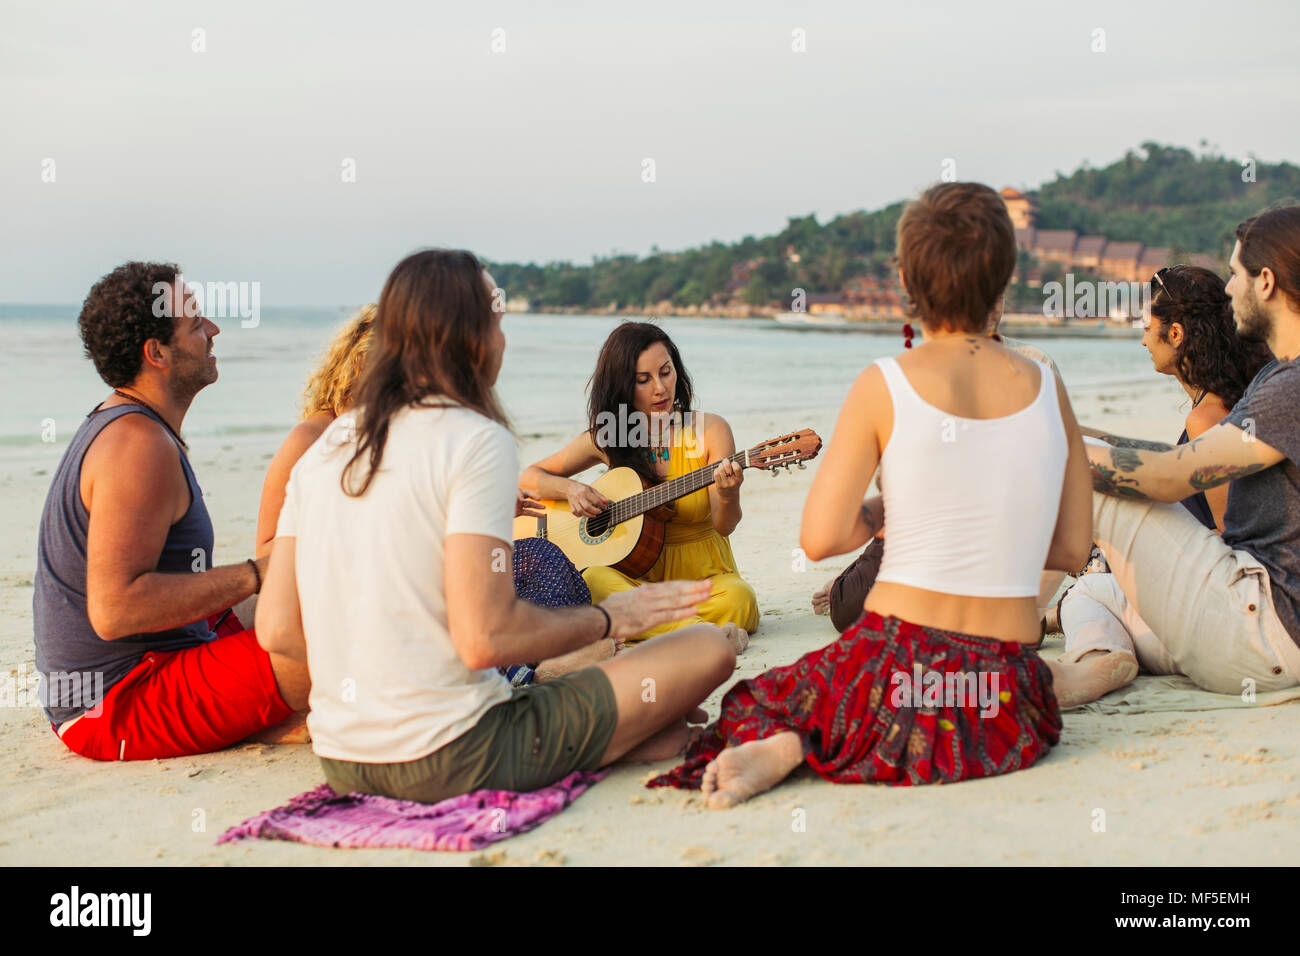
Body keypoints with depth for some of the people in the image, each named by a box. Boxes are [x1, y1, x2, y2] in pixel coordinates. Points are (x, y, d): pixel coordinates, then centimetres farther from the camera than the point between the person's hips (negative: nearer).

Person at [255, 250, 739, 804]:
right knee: (708, 649, -1)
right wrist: (606, 619, -3)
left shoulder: (324, 447, 9)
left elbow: (277, 628, 6)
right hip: (450, 765, -7)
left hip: (341, 761, 7)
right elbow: (485, 638, -20)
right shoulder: (476, 439, -12)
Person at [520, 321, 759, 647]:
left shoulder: (710, 429, -2)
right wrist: (570, 489, -8)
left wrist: (728, 498, -33)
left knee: (737, 598, -35)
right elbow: (529, 477, 13)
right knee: (592, 580, -33)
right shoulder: (604, 438, 5)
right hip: (637, 577, 1)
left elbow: (724, 526, -9)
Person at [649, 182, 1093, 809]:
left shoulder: (883, 386, -7)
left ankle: (791, 746, -7)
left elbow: (820, 539, -10)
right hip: (1008, 705, 1)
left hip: (898, 672, 0)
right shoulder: (1048, 390, 1)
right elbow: (1072, 551, 7)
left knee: (757, 701, 31)